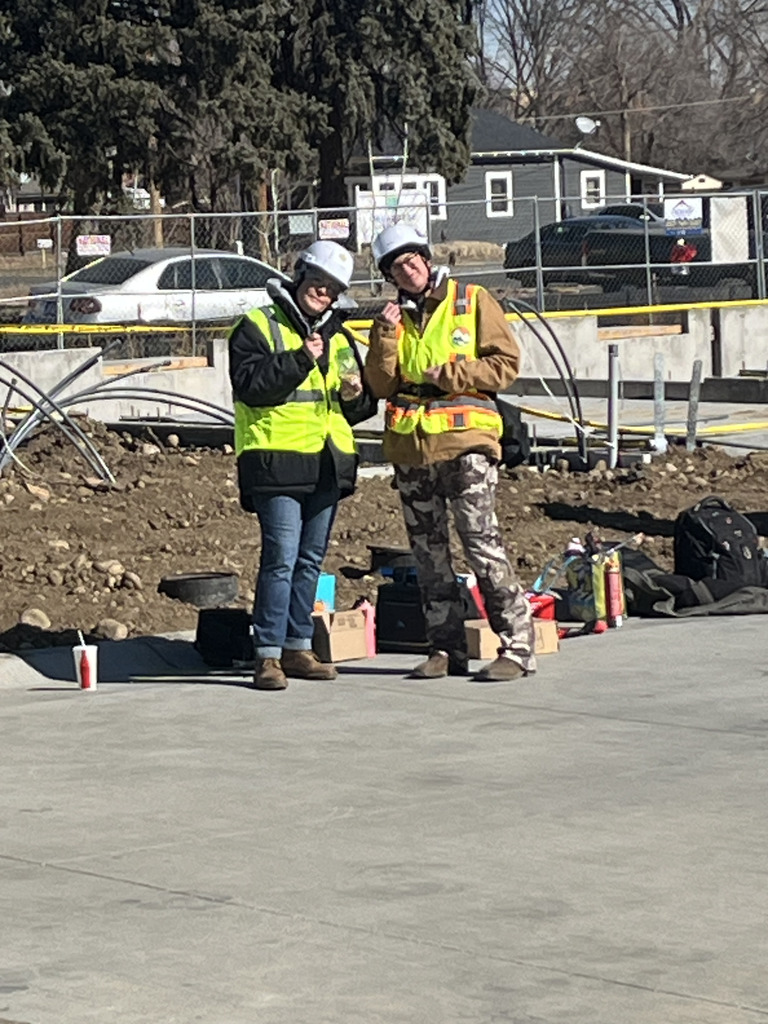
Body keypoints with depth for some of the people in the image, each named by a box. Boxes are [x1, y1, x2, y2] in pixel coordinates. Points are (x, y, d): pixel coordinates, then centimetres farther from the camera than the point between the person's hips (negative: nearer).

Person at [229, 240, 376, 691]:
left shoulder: (338, 336, 19)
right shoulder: (258, 327, -1)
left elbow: (361, 407, 24)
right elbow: (249, 384, -16)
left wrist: (356, 396, 1)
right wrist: (300, 360, -20)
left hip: (328, 464, 7)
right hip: (278, 462, -7)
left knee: (311, 559, 11)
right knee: (281, 559, -12)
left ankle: (297, 648, 19)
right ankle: (268, 655, -10)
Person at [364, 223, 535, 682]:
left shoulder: (473, 301, 2)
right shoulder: (394, 317, 15)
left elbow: (507, 363, -3)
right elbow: (381, 385, 7)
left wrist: (450, 374, -11)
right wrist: (386, 337, -6)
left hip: (465, 441, -5)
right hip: (410, 447, 5)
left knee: (482, 543, -12)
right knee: (429, 551, 8)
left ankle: (517, 645, -9)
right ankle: (446, 648, 15)